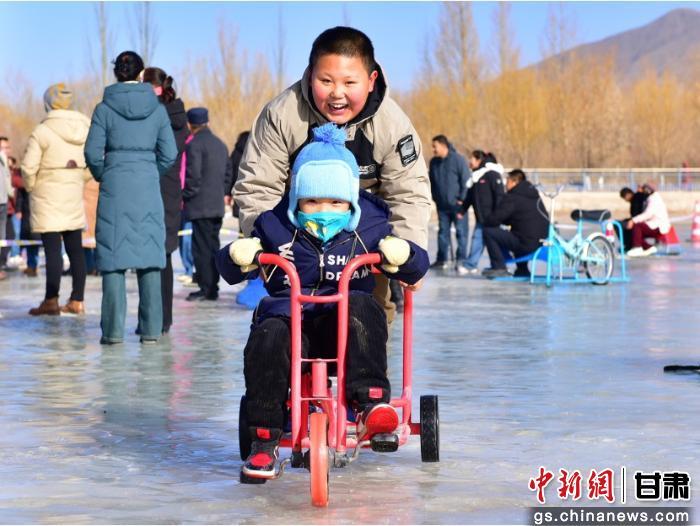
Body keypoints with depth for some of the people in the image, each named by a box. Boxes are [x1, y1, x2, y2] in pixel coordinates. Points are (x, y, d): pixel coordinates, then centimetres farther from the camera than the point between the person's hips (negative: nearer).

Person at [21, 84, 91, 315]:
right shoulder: (84, 129, 4)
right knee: (75, 248, 10)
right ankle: (77, 300, 14)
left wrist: (30, 187, 3)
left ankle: (51, 301, -6)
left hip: (48, 198, -6)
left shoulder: (42, 132, -13)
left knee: (52, 249, -6)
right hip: (74, 196, 6)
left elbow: (28, 167, -14)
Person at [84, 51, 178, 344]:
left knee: (113, 257, 1)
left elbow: (93, 153, -5)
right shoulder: (157, 108, 2)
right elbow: (169, 153, 1)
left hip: (114, 188, -2)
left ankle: (113, 330, -2)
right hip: (149, 188, 2)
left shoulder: (105, 108, -3)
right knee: (149, 257, 6)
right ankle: (151, 329, 6)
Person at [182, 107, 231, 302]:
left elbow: (193, 176, -17)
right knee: (213, 246, 11)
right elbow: (227, 172, 20)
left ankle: (206, 288, -7)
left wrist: (184, 196, -5)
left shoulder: (194, 145, -11)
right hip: (218, 206, 8)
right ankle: (213, 287, 13)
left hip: (200, 206, -8)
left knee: (202, 248, -5)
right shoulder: (220, 144, 15)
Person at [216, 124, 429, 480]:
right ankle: (264, 441, -23)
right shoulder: (276, 227, 6)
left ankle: (370, 402, -38)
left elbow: (416, 268, 5)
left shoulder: (368, 228, 6)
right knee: (267, 338, -33)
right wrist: (238, 257, -16)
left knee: (362, 307, -33)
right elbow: (231, 272, 9)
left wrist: (402, 256, -20)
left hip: (343, 326, 0)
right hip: (289, 315, 0)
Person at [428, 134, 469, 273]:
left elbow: (466, 180, -10)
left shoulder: (458, 160, -11)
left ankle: (460, 262, -3)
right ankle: (441, 260, 21)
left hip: (457, 204, -5)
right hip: (442, 205, 5)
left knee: (461, 232, -4)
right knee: (443, 232, 11)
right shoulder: (434, 162, 5)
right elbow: (432, 182, 15)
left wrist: (462, 199, -12)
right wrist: (435, 197, 8)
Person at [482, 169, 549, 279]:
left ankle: (499, 268, -2)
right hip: (541, 241, 9)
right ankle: (522, 270, 35)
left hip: (527, 244, -9)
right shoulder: (534, 195, 17)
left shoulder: (512, 198, -10)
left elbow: (495, 219, -12)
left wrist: (485, 222, 11)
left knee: (488, 232, -3)